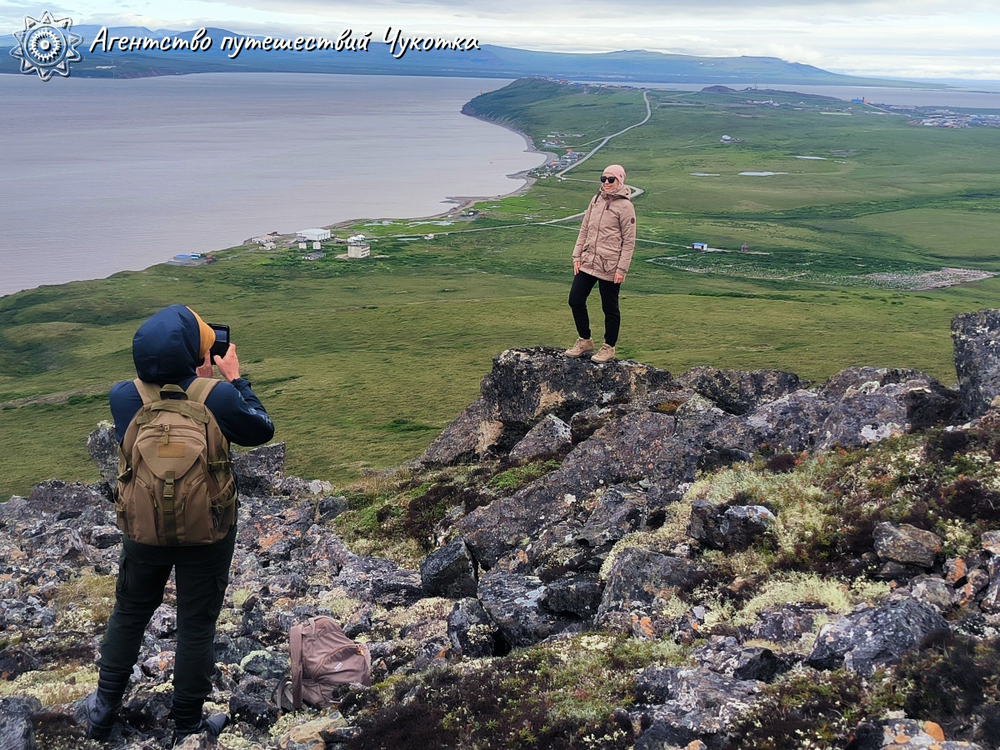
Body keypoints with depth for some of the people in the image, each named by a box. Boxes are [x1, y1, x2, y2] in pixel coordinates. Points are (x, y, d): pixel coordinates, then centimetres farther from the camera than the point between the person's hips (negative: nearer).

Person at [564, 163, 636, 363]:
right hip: (588, 262, 6)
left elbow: (629, 241, -9)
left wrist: (621, 269, -13)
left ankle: (609, 348, 20)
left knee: (610, 308, 5)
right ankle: (585, 341, 22)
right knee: (575, 300, 6)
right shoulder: (596, 201, 10)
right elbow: (584, 230, 14)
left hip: (609, 268, -6)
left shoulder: (625, 206, -9)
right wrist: (577, 256, 8)